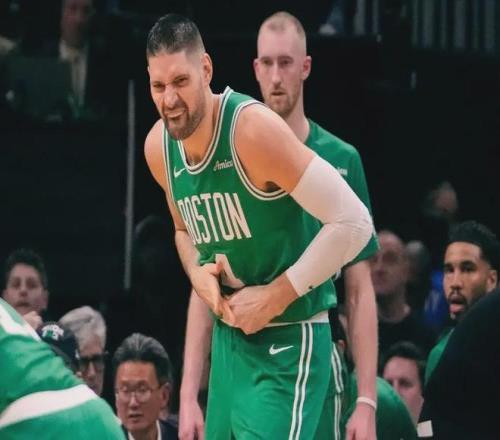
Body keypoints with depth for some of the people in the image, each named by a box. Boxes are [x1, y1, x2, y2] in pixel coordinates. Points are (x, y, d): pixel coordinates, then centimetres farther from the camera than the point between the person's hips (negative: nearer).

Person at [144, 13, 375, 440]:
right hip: (228, 337, 8)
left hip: (287, 343, -8)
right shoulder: (159, 147, 1)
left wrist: (275, 297, -18)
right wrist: (198, 274, 0)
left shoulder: (253, 129, -22)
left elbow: (354, 223, -22)